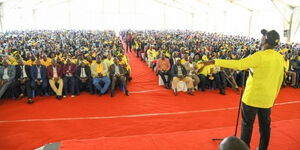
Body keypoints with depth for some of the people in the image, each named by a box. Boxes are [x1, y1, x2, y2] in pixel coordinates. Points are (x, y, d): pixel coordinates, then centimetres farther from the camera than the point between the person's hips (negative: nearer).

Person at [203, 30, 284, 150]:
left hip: (252, 97, -6)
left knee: (247, 124, 6)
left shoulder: (260, 56, -17)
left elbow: (238, 64, -25)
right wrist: (273, 96, 21)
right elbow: (280, 80, 10)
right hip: (268, 99, 6)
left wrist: (215, 62, -24)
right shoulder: (281, 58, 3)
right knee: (265, 125, 15)